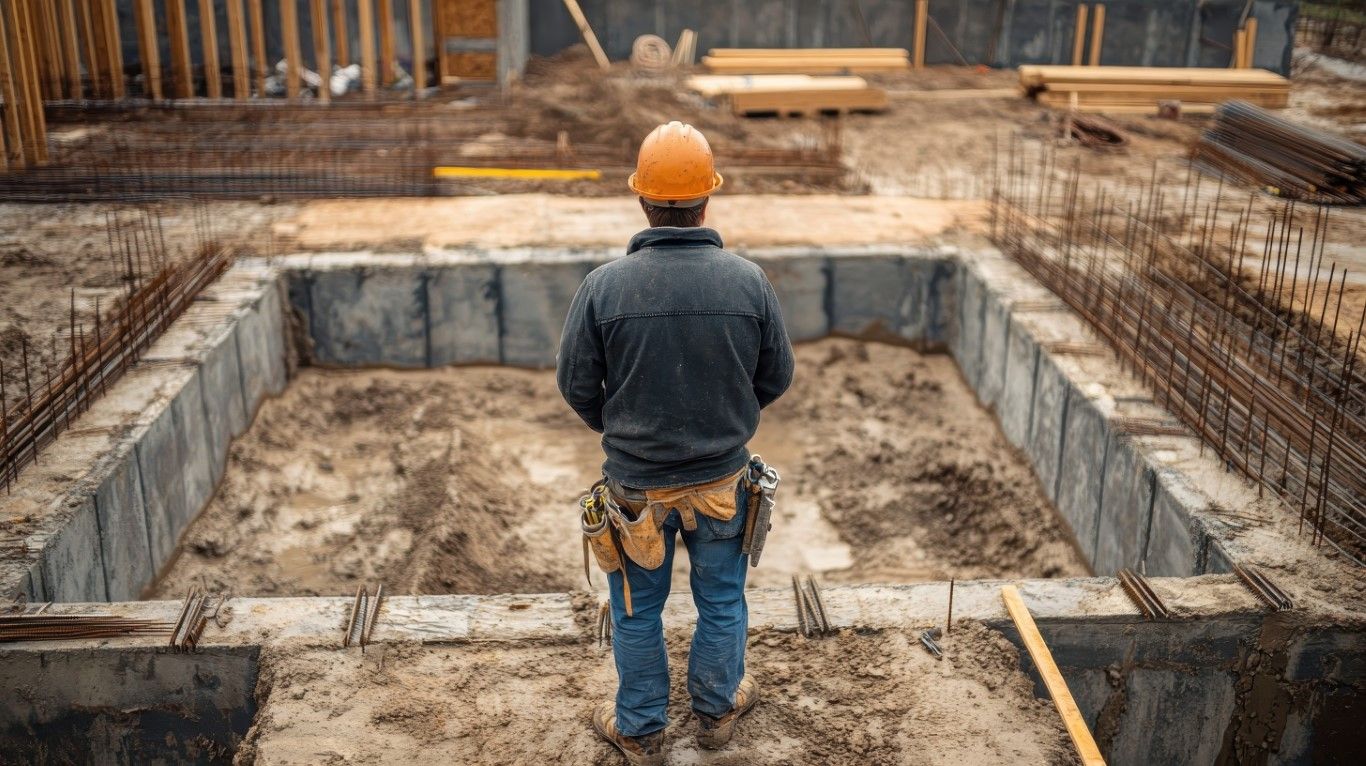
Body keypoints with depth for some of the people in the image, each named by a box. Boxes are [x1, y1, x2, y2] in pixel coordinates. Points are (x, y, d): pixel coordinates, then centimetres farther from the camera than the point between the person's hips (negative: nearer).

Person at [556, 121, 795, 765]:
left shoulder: (604, 286, -19)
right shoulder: (748, 282, -15)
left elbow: (576, 384, -8)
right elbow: (776, 376, -3)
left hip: (636, 485, -1)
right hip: (722, 479, 1)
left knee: (638, 610, 19)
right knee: (721, 601, 22)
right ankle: (716, 709, 43)